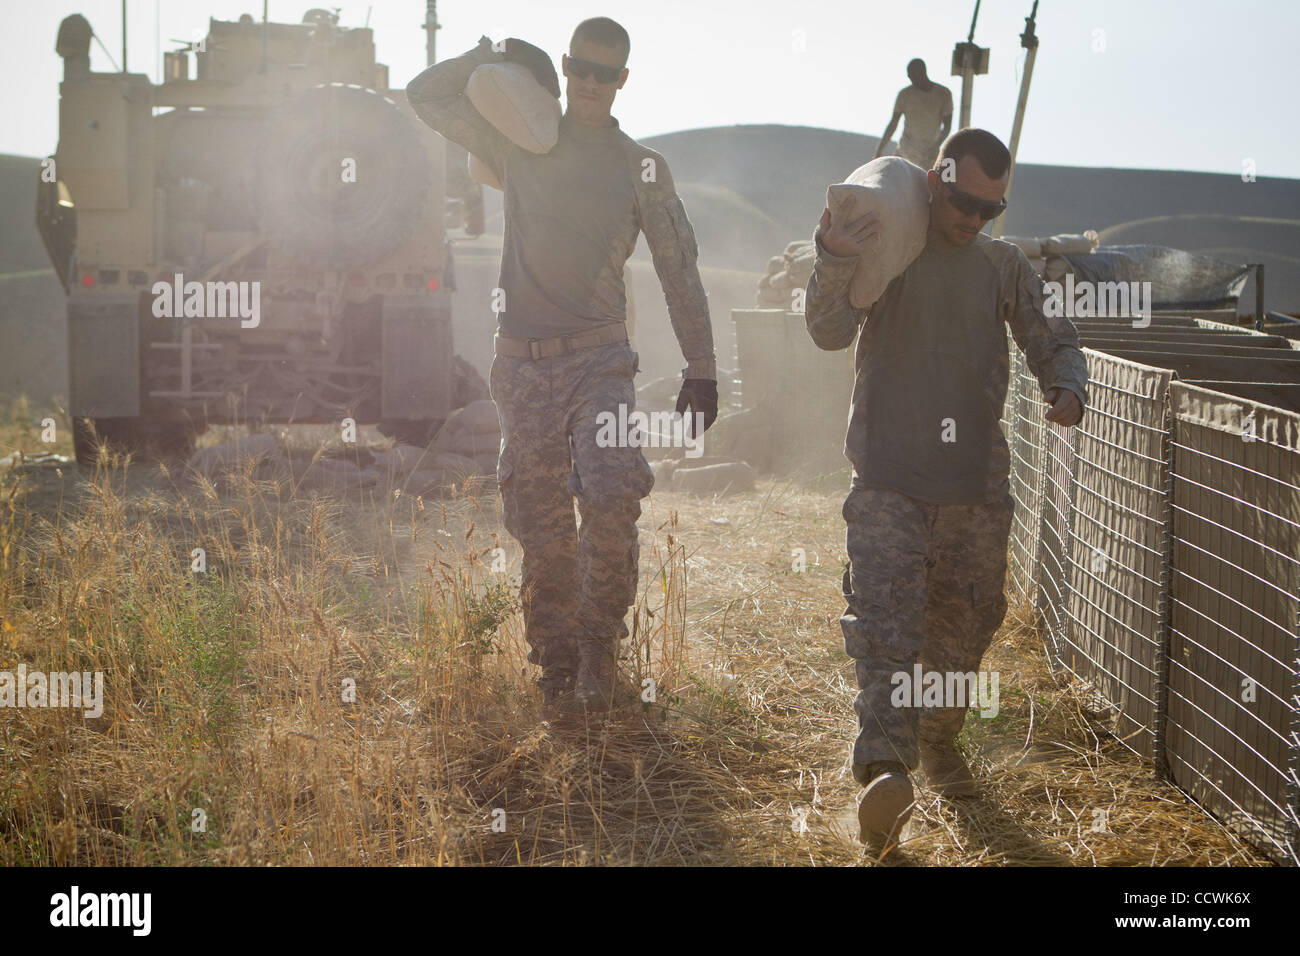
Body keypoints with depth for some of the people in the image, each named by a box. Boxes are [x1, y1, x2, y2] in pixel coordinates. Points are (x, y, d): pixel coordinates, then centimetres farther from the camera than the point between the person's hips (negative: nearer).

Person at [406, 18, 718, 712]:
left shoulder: (642, 168, 9)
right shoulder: (520, 144, 13)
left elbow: (680, 273, 11)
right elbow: (425, 94, 19)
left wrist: (701, 369, 6)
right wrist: (496, 55, 11)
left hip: (598, 359, -1)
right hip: (522, 362, 2)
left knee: (611, 495, -23)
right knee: (541, 526, 1)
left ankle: (599, 644, -5)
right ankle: (556, 666, 14)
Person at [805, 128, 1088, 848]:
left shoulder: (1003, 266, 10)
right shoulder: (884, 250, 0)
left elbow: (1052, 340, 15)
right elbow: (830, 331, -11)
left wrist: (1067, 388, -8)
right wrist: (834, 263, -31)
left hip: (976, 481, 4)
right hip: (889, 479, -4)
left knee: (966, 622, 12)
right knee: (883, 619, -17)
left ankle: (938, 741, 33)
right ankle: (884, 767, -26)